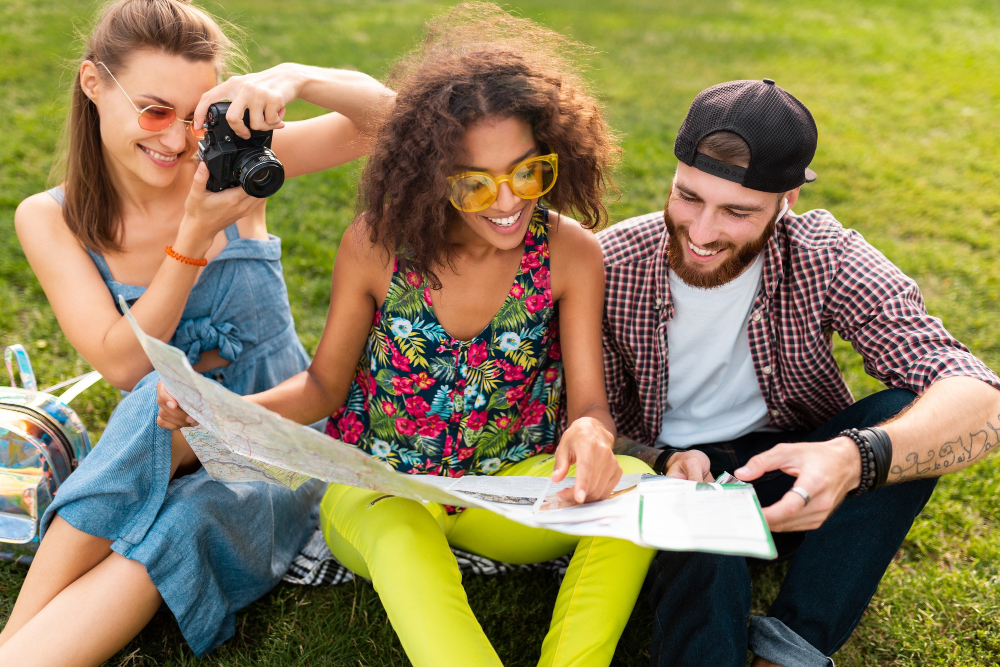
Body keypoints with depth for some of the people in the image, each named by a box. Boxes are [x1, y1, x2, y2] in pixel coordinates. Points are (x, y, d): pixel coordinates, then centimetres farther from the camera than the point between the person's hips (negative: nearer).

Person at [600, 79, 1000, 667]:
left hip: (793, 480, 3)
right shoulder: (610, 265, -15)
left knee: (906, 415, -27)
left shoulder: (824, 259, -16)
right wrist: (661, 464, -33)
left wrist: (854, 458, -46)